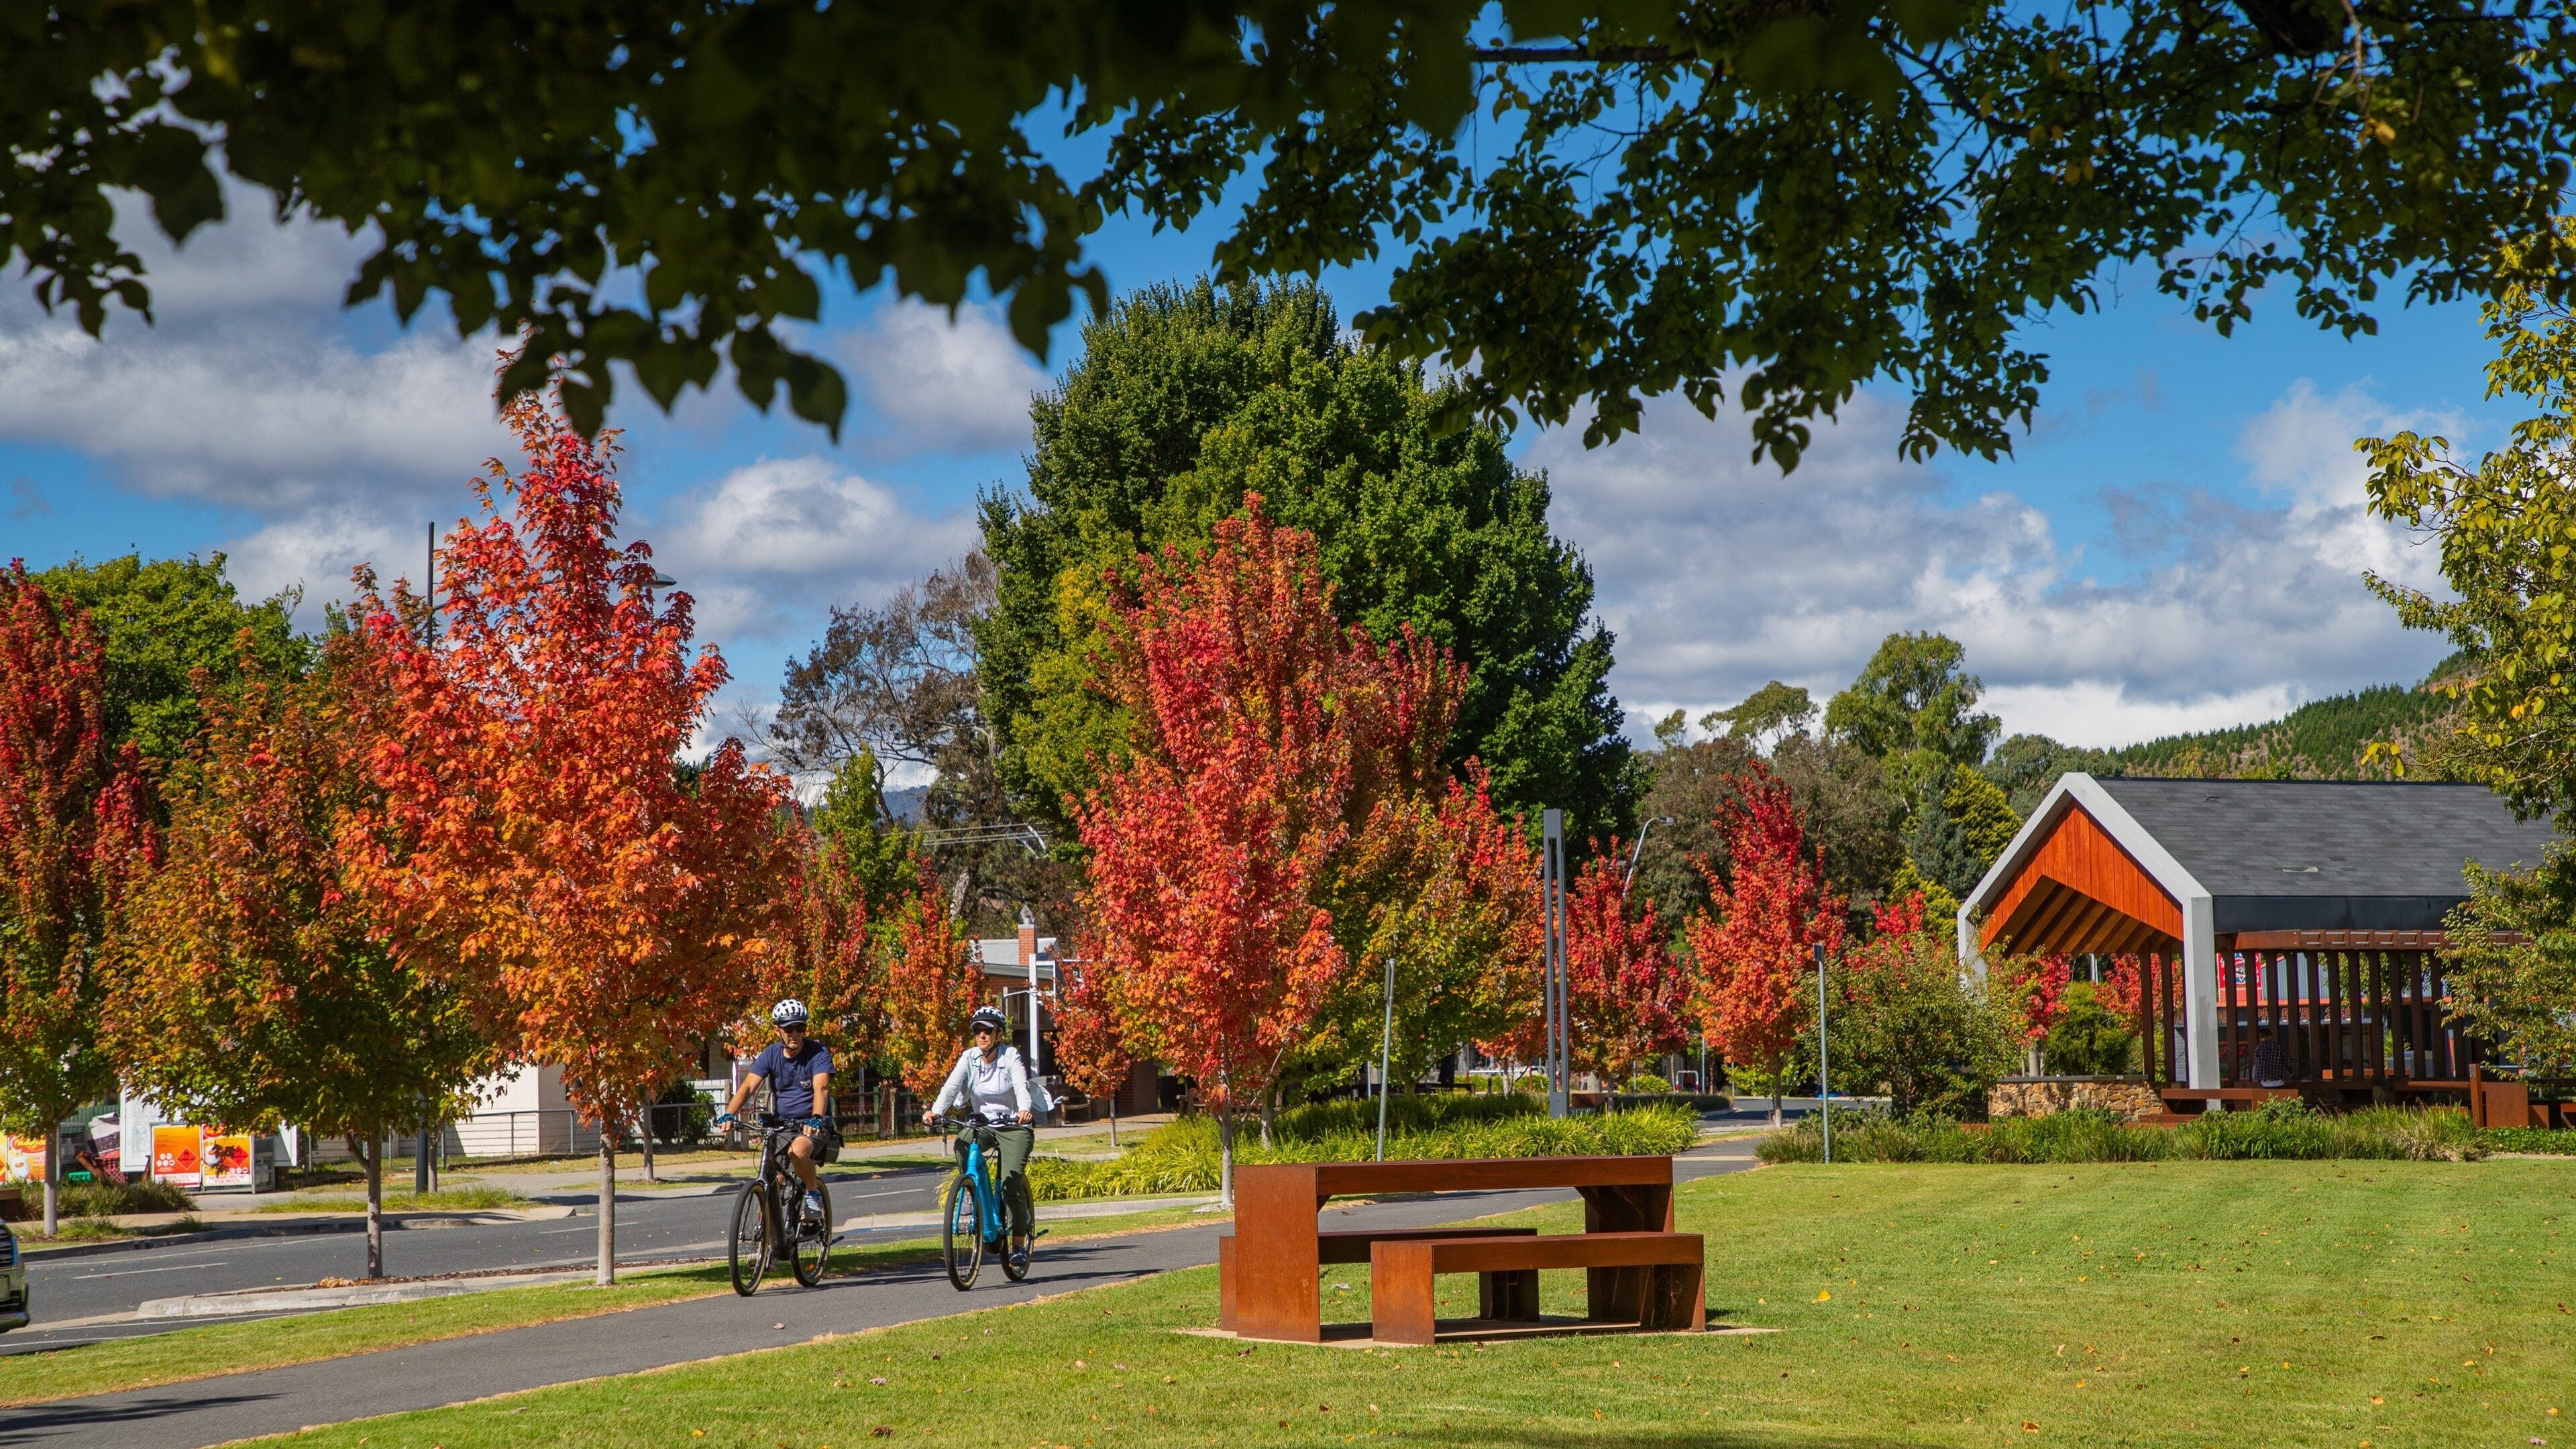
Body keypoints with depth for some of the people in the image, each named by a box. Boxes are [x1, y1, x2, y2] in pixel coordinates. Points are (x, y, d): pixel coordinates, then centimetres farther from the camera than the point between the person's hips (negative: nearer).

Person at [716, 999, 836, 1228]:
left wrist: (816, 1119, -46)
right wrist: (729, 1115, -30)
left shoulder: (818, 1052, -12)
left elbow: (821, 1088, -27)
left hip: (813, 1125, -4)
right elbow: (748, 1086, -12)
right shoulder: (771, 1054, -1)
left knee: (797, 1151, -35)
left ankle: (813, 1194, -11)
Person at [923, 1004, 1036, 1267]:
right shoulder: (969, 1058, -4)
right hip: (982, 1124, 3)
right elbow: (951, 1086, -18)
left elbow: (1022, 1086, -28)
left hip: (1014, 1126, -3)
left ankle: (1020, 1243, -4)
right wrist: (935, 1111, -37)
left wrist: (1025, 1109, -50)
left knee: (1011, 1182, -19)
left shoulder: (1011, 1056, -12)